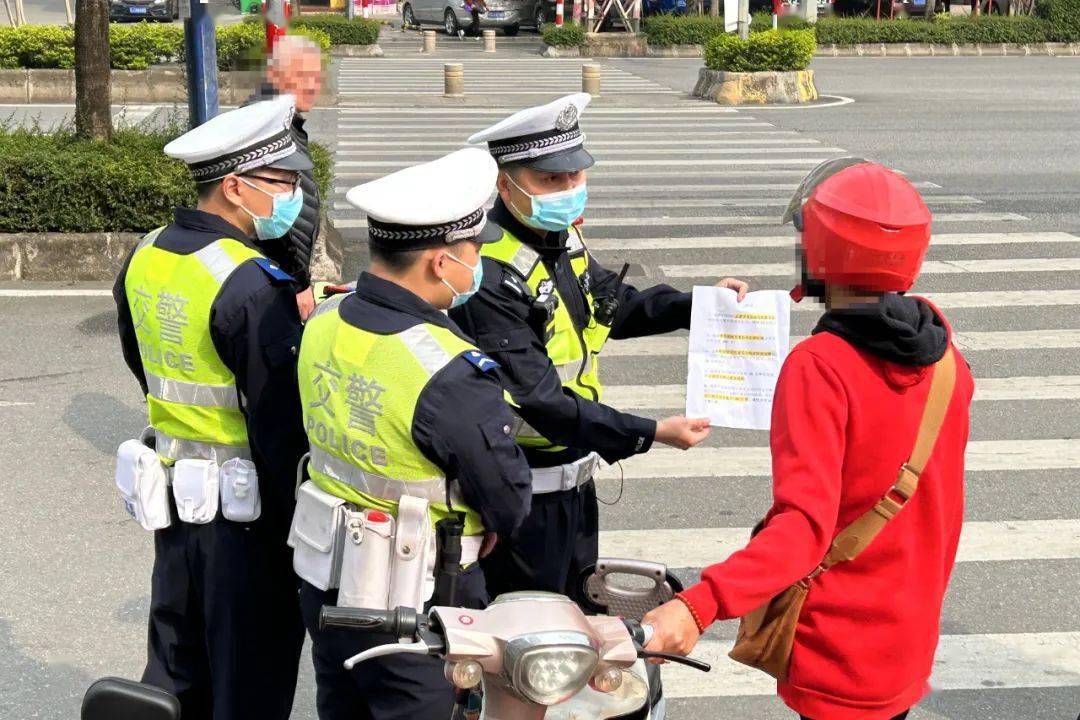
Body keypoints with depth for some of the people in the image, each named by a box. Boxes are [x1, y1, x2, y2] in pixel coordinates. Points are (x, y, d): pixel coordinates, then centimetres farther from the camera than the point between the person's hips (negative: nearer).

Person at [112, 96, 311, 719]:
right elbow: (283, 422, -20)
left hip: (175, 500, 8)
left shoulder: (145, 257, 2)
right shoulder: (253, 286, -23)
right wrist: (293, 531, -11)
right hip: (247, 509, -8)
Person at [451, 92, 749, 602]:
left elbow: (616, 305, 20)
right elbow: (540, 401, -30)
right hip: (522, 497, -9)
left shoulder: (563, 240, 2)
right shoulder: (490, 278, -27)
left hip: (574, 479, 9)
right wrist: (650, 434, -30)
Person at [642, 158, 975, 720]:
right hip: (911, 646, 6)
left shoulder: (819, 368, -23)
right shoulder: (942, 351, -1)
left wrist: (698, 606, -41)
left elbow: (804, 525, -32)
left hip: (837, 656, -6)